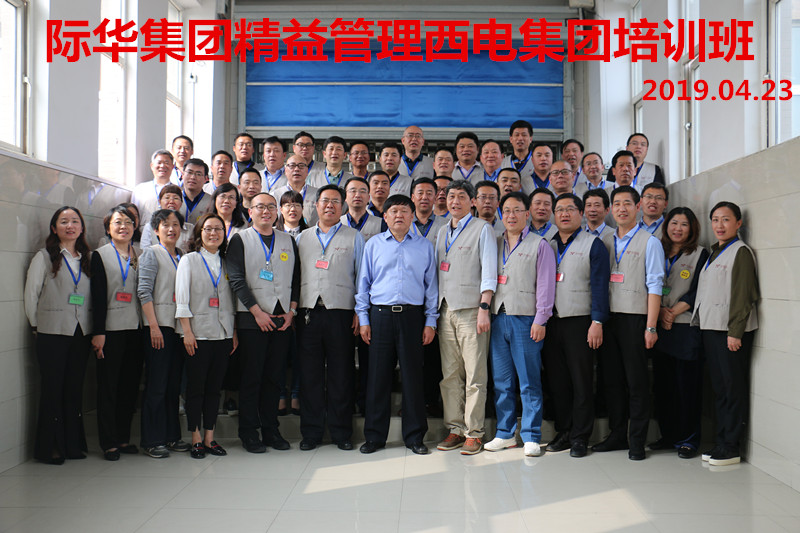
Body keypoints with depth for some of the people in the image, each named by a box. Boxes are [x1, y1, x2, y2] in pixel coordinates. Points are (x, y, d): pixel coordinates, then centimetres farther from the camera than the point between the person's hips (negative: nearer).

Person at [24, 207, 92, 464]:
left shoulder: (86, 260, 14)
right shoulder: (44, 257, 1)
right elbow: (31, 294, -1)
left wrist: (93, 330, 8)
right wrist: (37, 325, 0)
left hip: (81, 334, 4)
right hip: (52, 335, -4)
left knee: (75, 389, 8)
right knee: (52, 389, 0)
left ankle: (73, 444, 17)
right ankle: (50, 448, 10)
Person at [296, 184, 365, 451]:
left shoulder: (353, 237, 11)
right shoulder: (302, 238, 17)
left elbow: (362, 277, 6)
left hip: (341, 312, -2)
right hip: (309, 312, 2)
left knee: (341, 374, 1)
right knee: (309, 374, 3)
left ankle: (341, 432, 11)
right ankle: (311, 432, 13)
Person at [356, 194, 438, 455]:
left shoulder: (424, 246, 10)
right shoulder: (373, 244, 10)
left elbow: (431, 285, 10)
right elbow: (364, 283, 11)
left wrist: (430, 321, 4)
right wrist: (363, 318, 4)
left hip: (412, 316, 0)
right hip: (380, 315, 0)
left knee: (413, 376, 2)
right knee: (378, 376, 2)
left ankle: (414, 436, 15)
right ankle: (375, 436, 14)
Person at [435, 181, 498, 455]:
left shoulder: (482, 229, 2)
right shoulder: (442, 232, 19)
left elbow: (489, 273, -5)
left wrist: (484, 308, -14)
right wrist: (434, 310, 14)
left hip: (471, 310, -6)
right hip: (445, 310, 6)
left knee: (474, 375, -3)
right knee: (450, 375, 7)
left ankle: (474, 432, 4)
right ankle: (455, 429, 15)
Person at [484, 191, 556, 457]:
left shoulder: (540, 245, 4)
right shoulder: (494, 244, 17)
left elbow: (545, 285, -2)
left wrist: (540, 320, -9)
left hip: (526, 319, -4)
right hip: (498, 318, 5)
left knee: (529, 382, -2)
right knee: (501, 381, 8)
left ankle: (531, 437, 6)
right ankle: (505, 433, 18)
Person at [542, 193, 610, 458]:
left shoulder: (593, 245, 1)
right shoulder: (547, 246, 15)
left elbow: (600, 286, -6)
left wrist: (597, 321, -14)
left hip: (579, 322, -4)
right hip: (550, 322, 4)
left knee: (581, 382, 0)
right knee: (557, 381, 8)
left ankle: (579, 437, 9)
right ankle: (563, 432, 20)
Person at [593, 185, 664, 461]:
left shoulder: (649, 242, 0)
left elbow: (654, 286, -6)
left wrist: (650, 327, -12)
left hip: (635, 318, -5)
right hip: (609, 318, 5)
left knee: (637, 381, -1)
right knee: (612, 379, 9)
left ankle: (637, 441, 9)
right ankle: (617, 435, 20)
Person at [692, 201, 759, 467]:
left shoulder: (740, 252, -6)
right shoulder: (713, 253, 19)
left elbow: (743, 295, -13)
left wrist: (735, 332, -18)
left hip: (731, 331, -8)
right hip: (710, 328, 8)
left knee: (734, 387, -2)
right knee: (719, 387, 11)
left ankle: (732, 447, 4)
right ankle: (720, 442, 18)